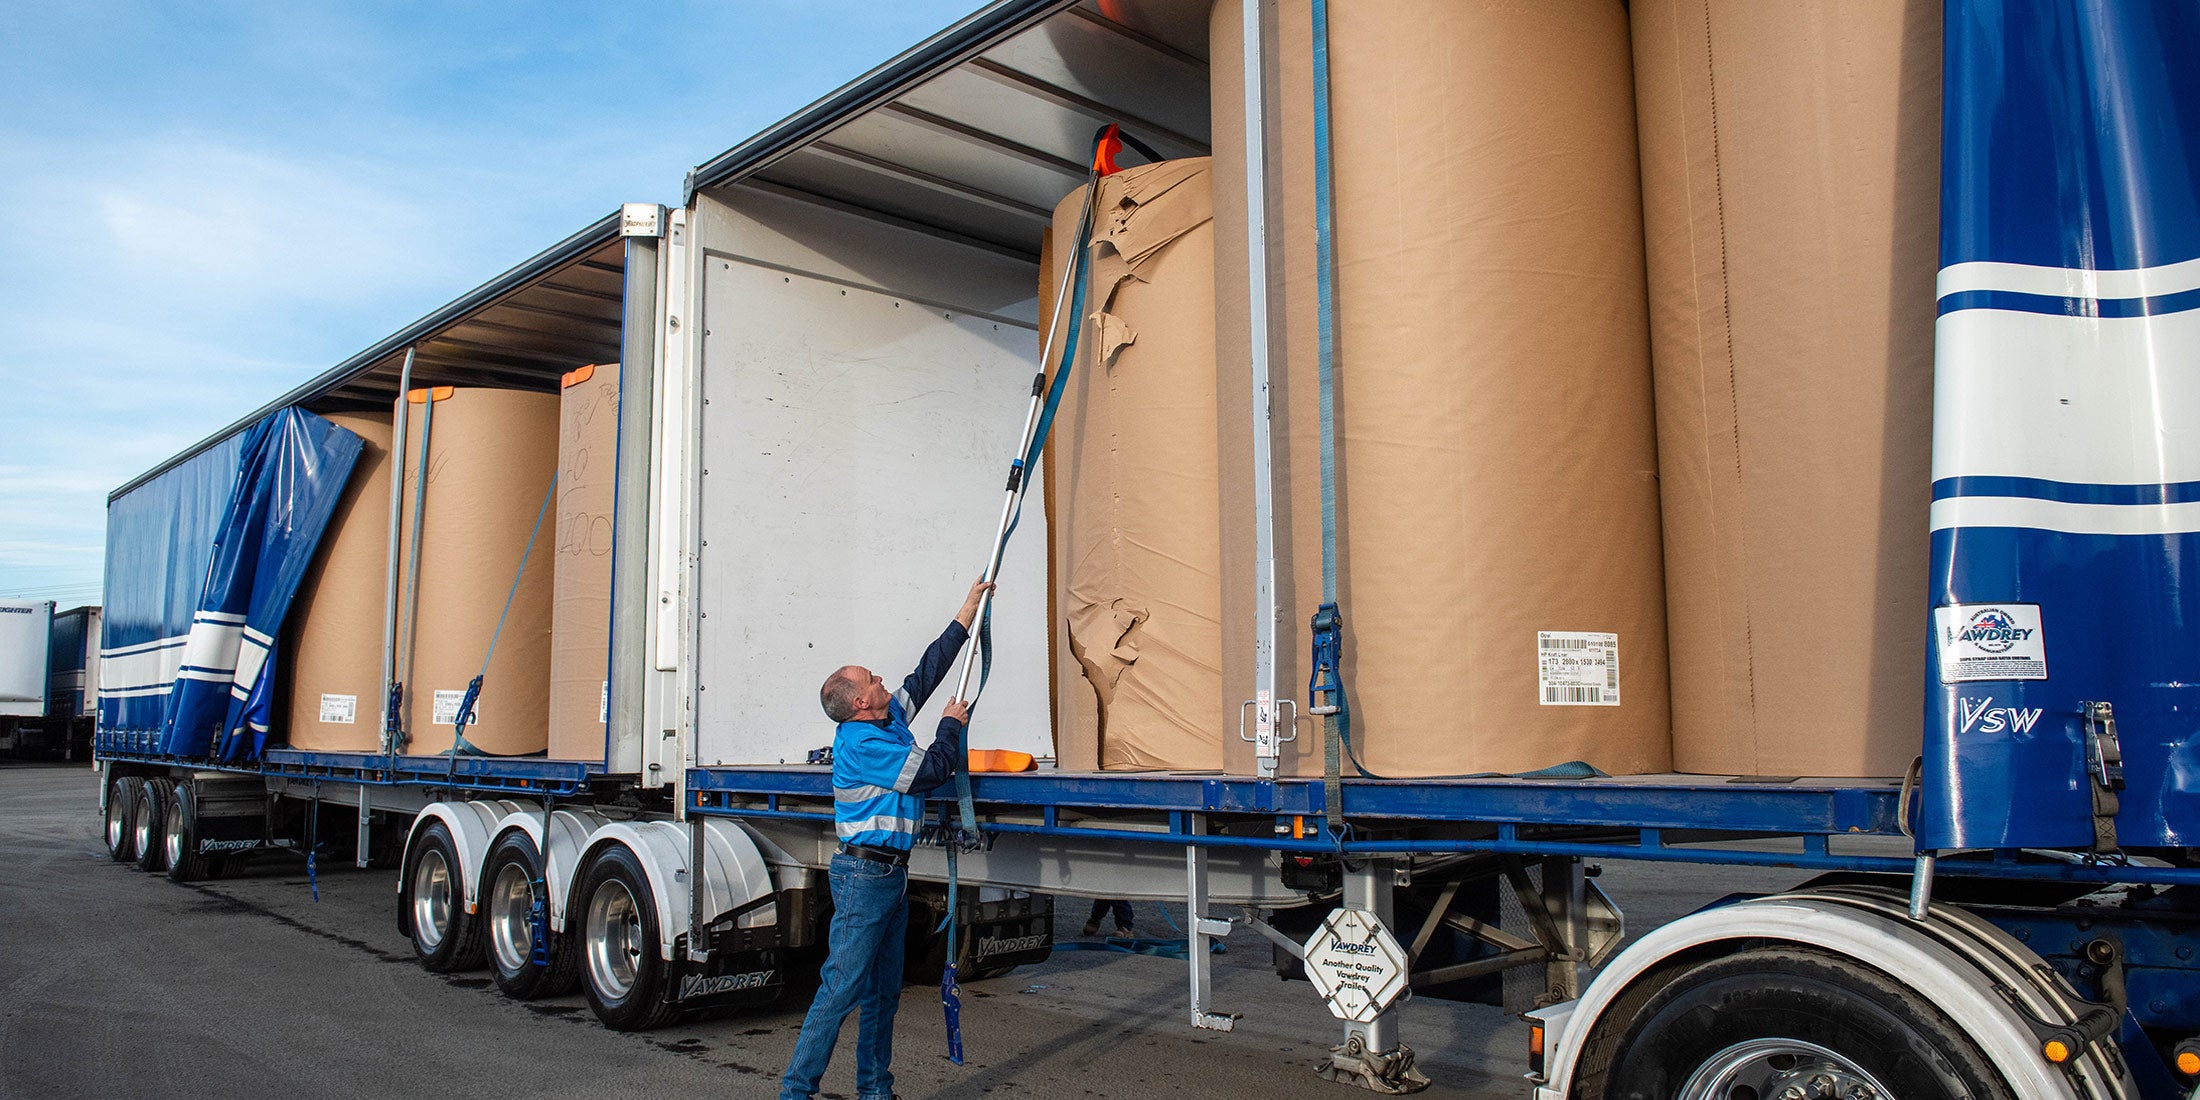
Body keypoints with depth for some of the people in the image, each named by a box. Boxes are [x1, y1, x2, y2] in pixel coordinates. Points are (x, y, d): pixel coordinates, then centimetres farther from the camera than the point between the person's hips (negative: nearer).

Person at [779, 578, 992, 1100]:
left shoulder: (891, 720, 11)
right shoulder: (859, 742, -16)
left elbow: (928, 671, 18)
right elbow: (931, 771, -17)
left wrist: (968, 611, 22)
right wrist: (952, 724, 1)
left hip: (891, 875, 9)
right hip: (864, 874, -9)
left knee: (883, 992, 13)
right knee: (841, 988, -9)